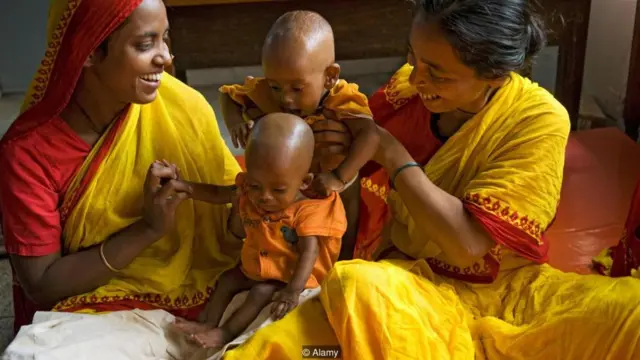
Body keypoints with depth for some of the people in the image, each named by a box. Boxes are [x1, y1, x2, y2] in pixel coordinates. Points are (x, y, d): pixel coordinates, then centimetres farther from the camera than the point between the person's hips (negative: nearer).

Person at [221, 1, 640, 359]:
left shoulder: (539, 120, -16)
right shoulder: (407, 86, -5)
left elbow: (468, 243, -23)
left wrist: (391, 152, -20)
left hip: (509, 289, -1)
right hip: (408, 280, 1)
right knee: (357, 286, -36)